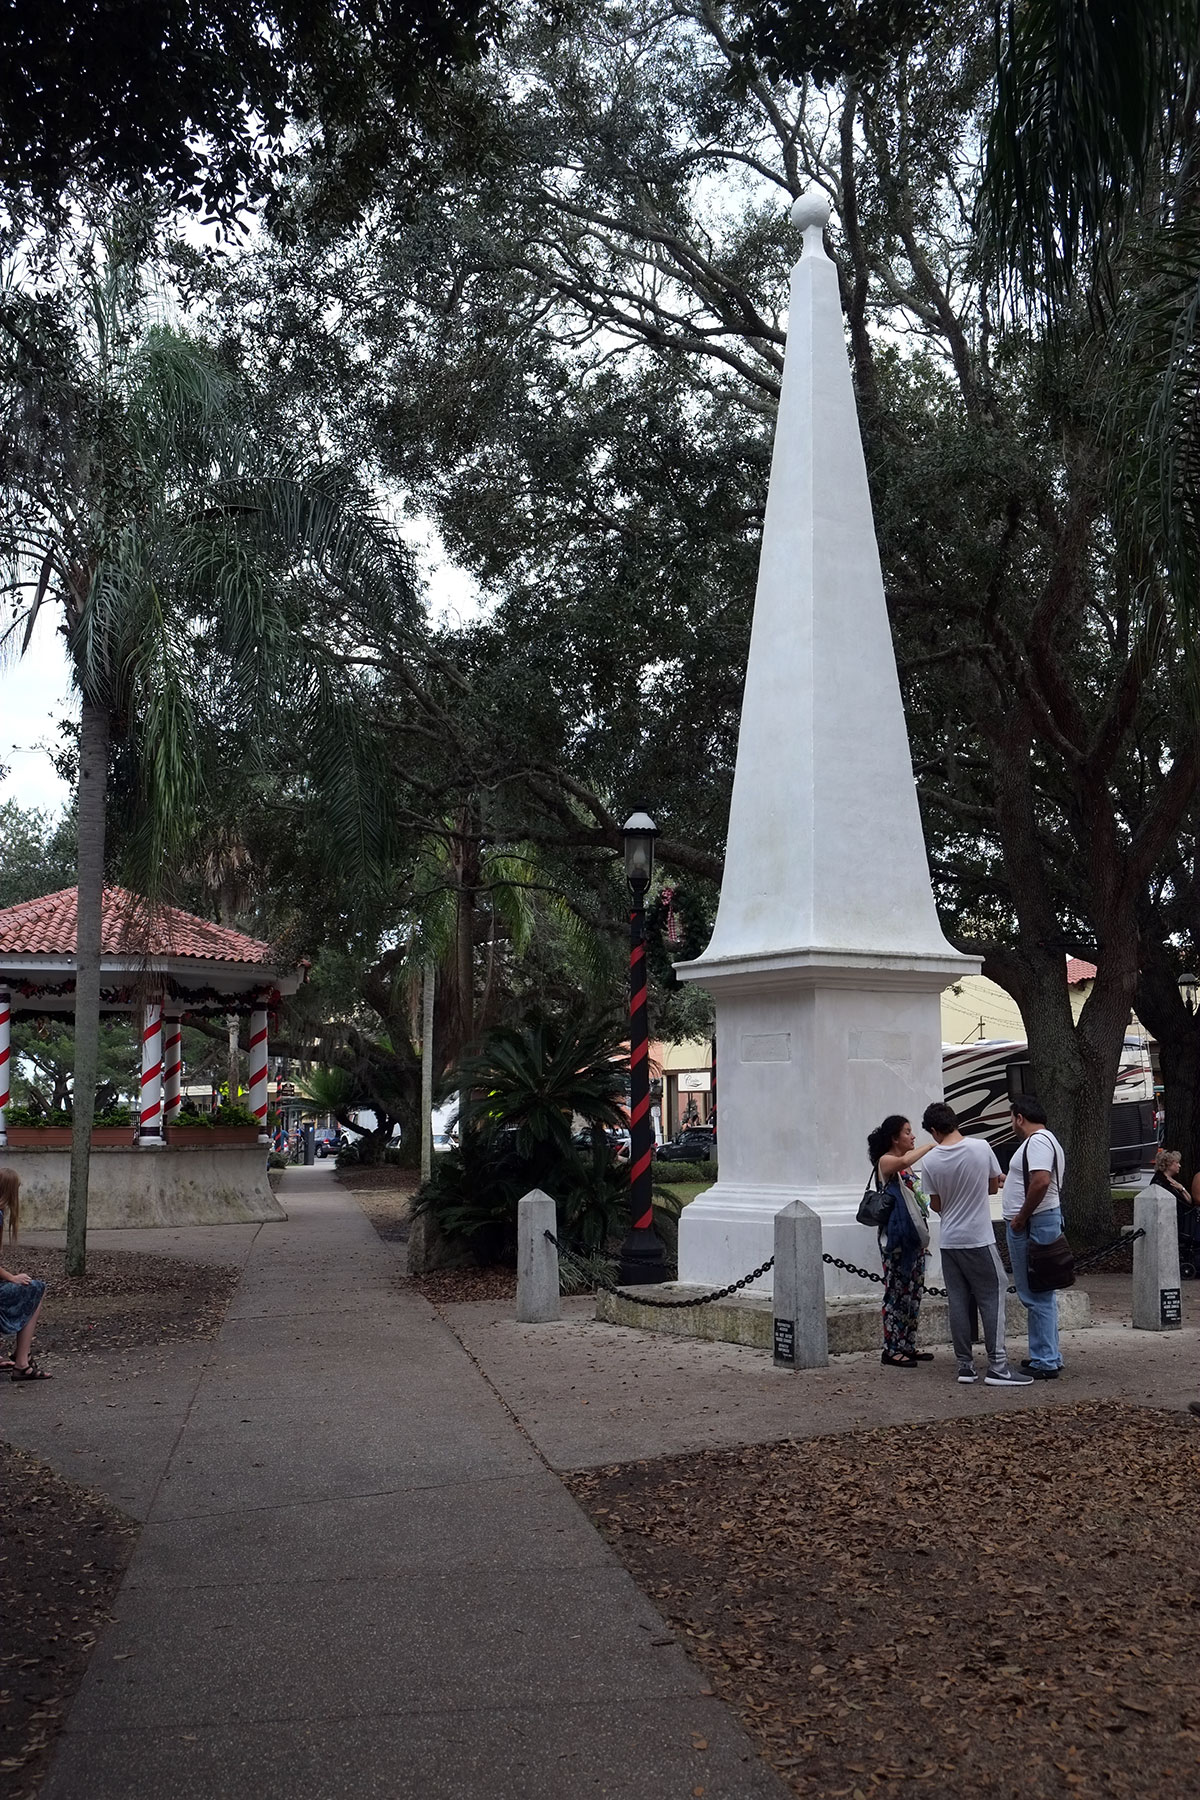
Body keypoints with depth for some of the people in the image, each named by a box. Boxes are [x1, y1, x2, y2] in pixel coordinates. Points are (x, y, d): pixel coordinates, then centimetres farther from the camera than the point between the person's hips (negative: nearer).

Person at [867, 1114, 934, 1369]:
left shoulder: (906, 1163, 17)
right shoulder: (885, 1161, -9)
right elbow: (904, 1161, -33)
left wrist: (923, 1236, 23)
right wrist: (931, 1145, -19)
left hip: (914, 1235, 9)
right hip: (896, 1237, -9)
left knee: (913, 1292, 11)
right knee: (896, 1291, -5)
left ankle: (908, 1345, 18)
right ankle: (891, 1350, -1)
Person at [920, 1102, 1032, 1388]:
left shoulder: (931, 1161, -6)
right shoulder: (981, 1147, -9)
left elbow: (936, 1205, 3)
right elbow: (994, 1186, 4)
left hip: (949, 1241, 2)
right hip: (979, 1239, -2)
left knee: (959, 1302, 8)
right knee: (992, 1299, 2)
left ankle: (965, 1366, 12)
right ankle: (997, 1367, -3)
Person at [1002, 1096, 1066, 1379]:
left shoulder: (1037, 1141, -15)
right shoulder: (1048, 1139, 19)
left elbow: (1041, 1181, -27)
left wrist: (1021, 1218, -21)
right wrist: (1010, 1179, 36)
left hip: (1032, 1226, -11)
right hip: (1043, 1221, 11)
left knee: (1036, 1296, -7)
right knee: (1041, 1295, 16)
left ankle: (1045, 1363, -4)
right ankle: (1048, 1357, 24)